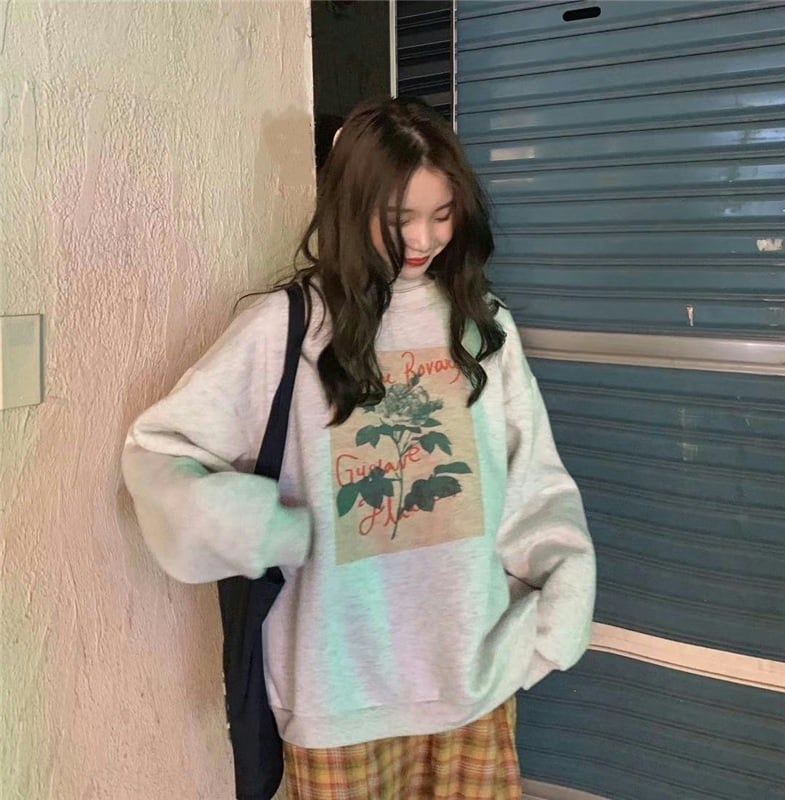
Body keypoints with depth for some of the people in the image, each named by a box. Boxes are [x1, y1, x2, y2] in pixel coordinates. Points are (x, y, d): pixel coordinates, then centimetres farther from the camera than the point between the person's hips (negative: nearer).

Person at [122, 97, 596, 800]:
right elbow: (155, 451, -3)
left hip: (472, 664, 3)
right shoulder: (285, 329, -7)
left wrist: (565, 574, -11)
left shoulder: (483, 325, 2)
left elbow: (534, 481, 3)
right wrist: (255, 529, -15)